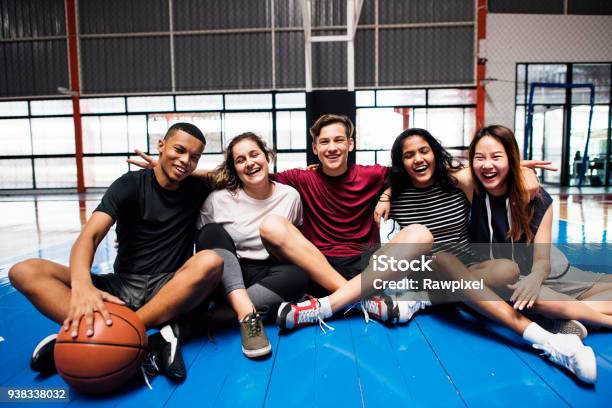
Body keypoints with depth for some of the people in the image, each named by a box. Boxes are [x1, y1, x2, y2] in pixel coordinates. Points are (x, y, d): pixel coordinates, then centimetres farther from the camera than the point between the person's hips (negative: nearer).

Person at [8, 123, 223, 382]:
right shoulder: (130, 185, -1)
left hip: (171, 291, 0)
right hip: (122, 286, 1)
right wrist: (82, 285, -36)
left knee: (211, 262, -32)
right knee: (24, 272, -19)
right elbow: (90, 236, -15)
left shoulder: (197, 190, 7)